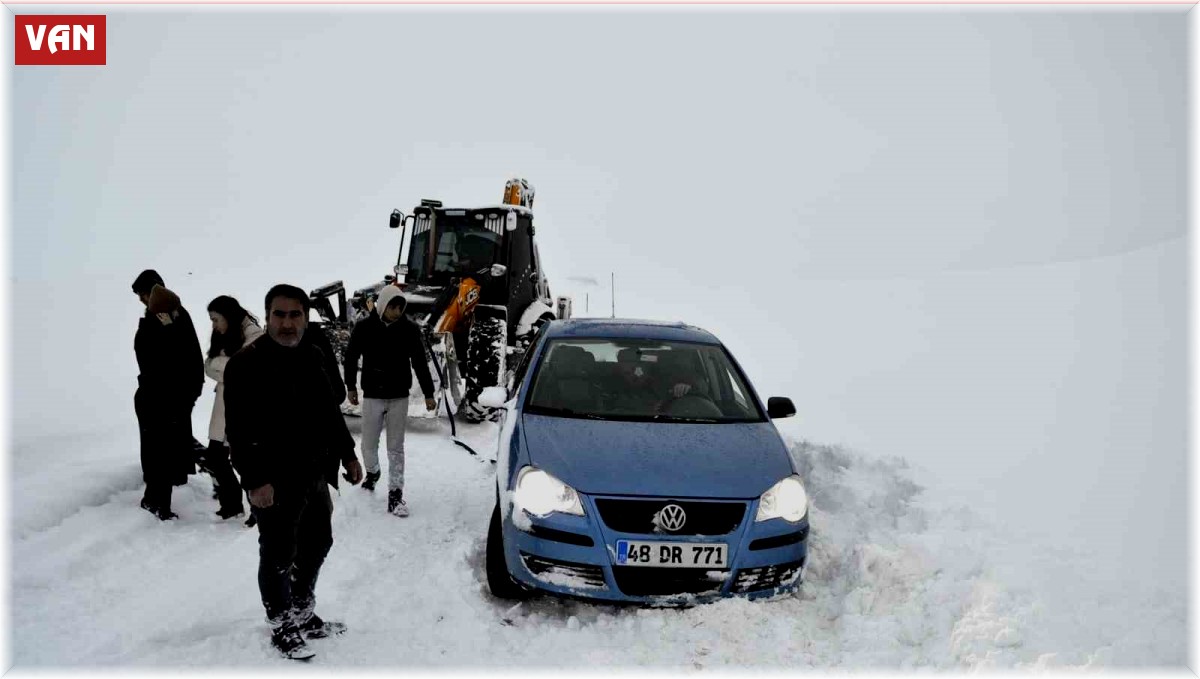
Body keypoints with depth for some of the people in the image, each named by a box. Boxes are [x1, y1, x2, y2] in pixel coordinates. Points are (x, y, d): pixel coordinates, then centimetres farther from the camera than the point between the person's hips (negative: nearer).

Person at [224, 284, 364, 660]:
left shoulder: (311, 358, 9)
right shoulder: (246, 364, -15)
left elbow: (330, 413, 20)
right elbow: (239, 431, -20)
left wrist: (347, 454, 18)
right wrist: (255, 481, -25)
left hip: (314, 475, 8)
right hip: (275, 483, -8)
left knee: (317, 544, 19)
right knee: (278, 556, 3)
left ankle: (304, 615, 37)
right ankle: (282, 628, 19)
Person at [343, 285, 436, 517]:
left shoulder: (409, 329, -5)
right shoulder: (364, 327, -7)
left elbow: (420, 363, 1)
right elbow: (351, 357, 6)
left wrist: (428, 394, 2)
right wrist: (351, 387, 11)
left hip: (399, 397, 0)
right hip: (372, 396, 0)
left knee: (396, 447, 2)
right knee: (369, 443, 8)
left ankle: (395, 495, 6)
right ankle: (372, 473, 39)